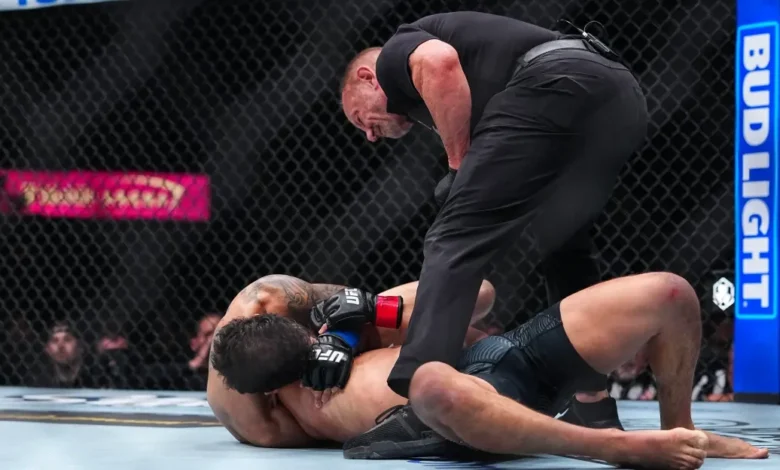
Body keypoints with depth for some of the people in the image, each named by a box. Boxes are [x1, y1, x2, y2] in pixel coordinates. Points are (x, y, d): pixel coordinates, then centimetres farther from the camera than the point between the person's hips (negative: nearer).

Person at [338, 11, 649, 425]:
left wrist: (458, 162, 1)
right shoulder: (483, 110, 39)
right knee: (565, 249, 28)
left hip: (555, 86, -9)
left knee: (456, 239, -5)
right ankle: (595, 410, 29)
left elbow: (439, 63, -6)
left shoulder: (396, 55, 19)